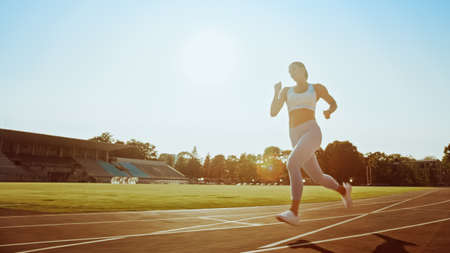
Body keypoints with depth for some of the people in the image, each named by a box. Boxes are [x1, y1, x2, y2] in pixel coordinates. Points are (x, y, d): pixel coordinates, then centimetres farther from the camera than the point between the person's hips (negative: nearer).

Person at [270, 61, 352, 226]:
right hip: (296, 139, 6)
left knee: (292, 163, -32)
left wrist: (329, 111, 2)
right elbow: (273, 113, 11)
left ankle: (294, 213, -37)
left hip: (312, 133, -6)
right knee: (318, 178, 13)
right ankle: (343, 190, 45)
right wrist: (276, 92, -4)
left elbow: (334, 103, 28)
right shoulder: (286, 91, 21)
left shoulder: (317, 88, 15)